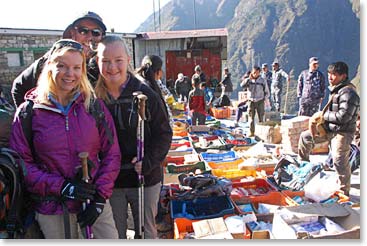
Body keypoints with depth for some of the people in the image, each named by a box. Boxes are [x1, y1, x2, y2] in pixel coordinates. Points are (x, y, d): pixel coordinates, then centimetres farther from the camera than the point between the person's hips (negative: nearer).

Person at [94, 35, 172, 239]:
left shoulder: (146, 95, -11)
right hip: (109, 181, 2)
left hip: (145, 179, -1)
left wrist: (149, 161, -19)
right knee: (114, 235, 18)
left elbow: (164, 134, -6)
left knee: (146, 232, 16)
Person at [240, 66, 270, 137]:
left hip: (260, 102, -1)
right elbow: (242, 85, -16)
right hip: (251, 102, 1)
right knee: (251, 118, 4)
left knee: (261, 118, 0)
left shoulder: (263, 81, -1)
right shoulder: (249, 80, 3)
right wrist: (249, 78, -18)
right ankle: (251, 132, 12)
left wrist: (264, 100, -8)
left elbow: (267, 92, 4)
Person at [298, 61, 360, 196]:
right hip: (329, 129, 10)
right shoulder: (335, 90, 11)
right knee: (305, 136, 16)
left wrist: (323, 115, -16)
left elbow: (343, 116, -27)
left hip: (342, 132, -10)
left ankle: (344, 191, 6)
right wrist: (319, 117, 5)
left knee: (340, 162, -10)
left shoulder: (348, 93, -21)